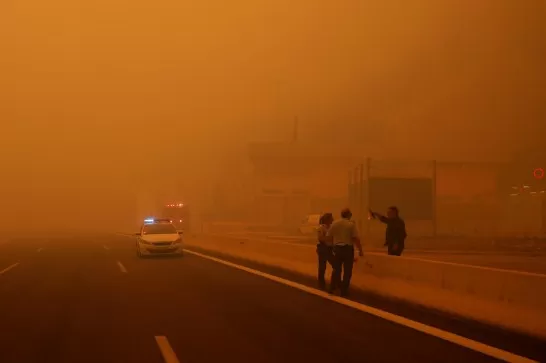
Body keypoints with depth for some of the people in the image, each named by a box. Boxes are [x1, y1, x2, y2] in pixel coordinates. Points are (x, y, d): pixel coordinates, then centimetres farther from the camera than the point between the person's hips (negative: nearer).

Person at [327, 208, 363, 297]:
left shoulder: (334, 223, 3)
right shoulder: (351, 224, -9)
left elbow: (328, 236, 4)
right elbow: (356, 238, -15)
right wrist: (360, 250, -9)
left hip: (337, 248, 4)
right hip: (348, 248, -4)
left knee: (336, 269, 17)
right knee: (347, 270, 6)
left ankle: (332, 288, 20)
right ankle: (344, 290, 8)